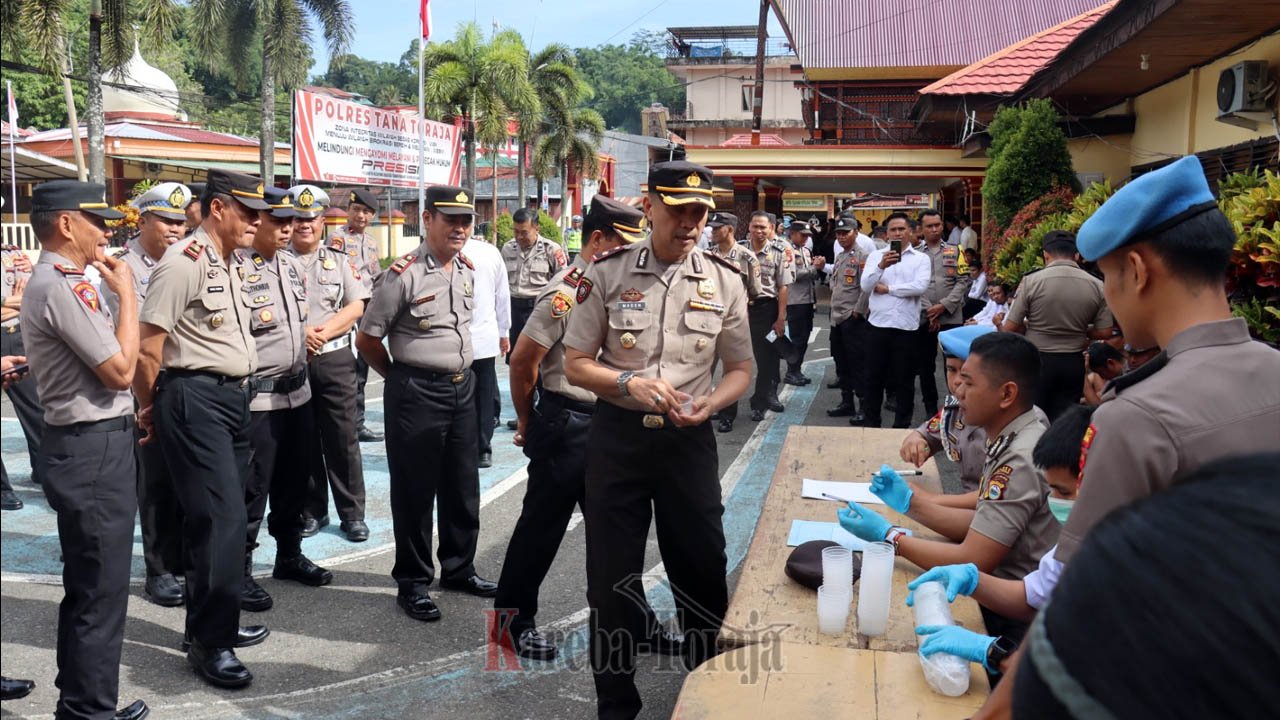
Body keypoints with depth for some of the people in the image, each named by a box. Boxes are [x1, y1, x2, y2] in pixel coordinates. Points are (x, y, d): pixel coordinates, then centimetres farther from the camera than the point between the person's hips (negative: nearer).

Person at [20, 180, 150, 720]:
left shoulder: (60, 283, 14)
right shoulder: (58, 287, -18)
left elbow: (102, 356, 15)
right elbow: (120, 370, -19)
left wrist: (117, 293, 9)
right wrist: (126, 293, -11)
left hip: (93, 444, 11)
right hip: (92, 449, -11)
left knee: (87, 586, 19)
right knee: (100, 591, -1)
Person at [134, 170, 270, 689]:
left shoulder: (229, 266, 16)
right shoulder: (183, 262, -13)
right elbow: (146, 347, -15)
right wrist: (151, 408, -3)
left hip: (233, 397, 9)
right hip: (196, 398, -9)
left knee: (225, 516, 14)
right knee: (220, 516, -9)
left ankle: (213, 624, 27)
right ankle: (210, 643, 2)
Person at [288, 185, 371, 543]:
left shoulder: (340, 262, 8)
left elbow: (356, 307, 1)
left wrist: (322, 332, -12)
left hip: (334, 359, 0)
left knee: (343, 439, 3)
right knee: (302, 440, 9)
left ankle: (352, 513, 12)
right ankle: (311, 511, 21)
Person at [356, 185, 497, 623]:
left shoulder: (468, 272, 7)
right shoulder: (405, 274, -14)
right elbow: (367, 340, -9)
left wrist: (459, 375, 16)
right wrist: (401, 378, 3)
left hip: (462, 387, 7)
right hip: (417, 393, -7)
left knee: (462, 486, 15)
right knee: (415, 490, 4)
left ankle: (458, 568, 32)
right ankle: (412, 582, 17)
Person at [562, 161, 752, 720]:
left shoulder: (724, 282, 1)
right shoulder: (607, 274, -4)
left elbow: (740, 370, 8)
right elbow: (576, 364, -1)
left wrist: (711, 402, -14)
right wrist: (632, 383, -19)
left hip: (688, 439, 1)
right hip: (617, 435, -1)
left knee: (702, 569, 11)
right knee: (612, 574, 9)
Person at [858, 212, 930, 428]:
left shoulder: (921, 258, 3)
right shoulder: (876, 256, 8)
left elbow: (920, 287, -13)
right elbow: (865, 287, -5)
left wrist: (887, 289, -7)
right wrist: (881, 266, -21)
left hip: (906, 326, -1)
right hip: (878, 323, 1)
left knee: (904, 378, 7)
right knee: (874, 377, 8)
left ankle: (902, 425, 17)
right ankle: (870, 423, 18)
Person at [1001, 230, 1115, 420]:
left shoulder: (1031, 280, -11)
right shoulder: (1096, 286, -2)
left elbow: (1009, 328, -9)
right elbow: (1104, 332, 1)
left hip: (1037, 361, -3)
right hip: (1073, 364, 3)